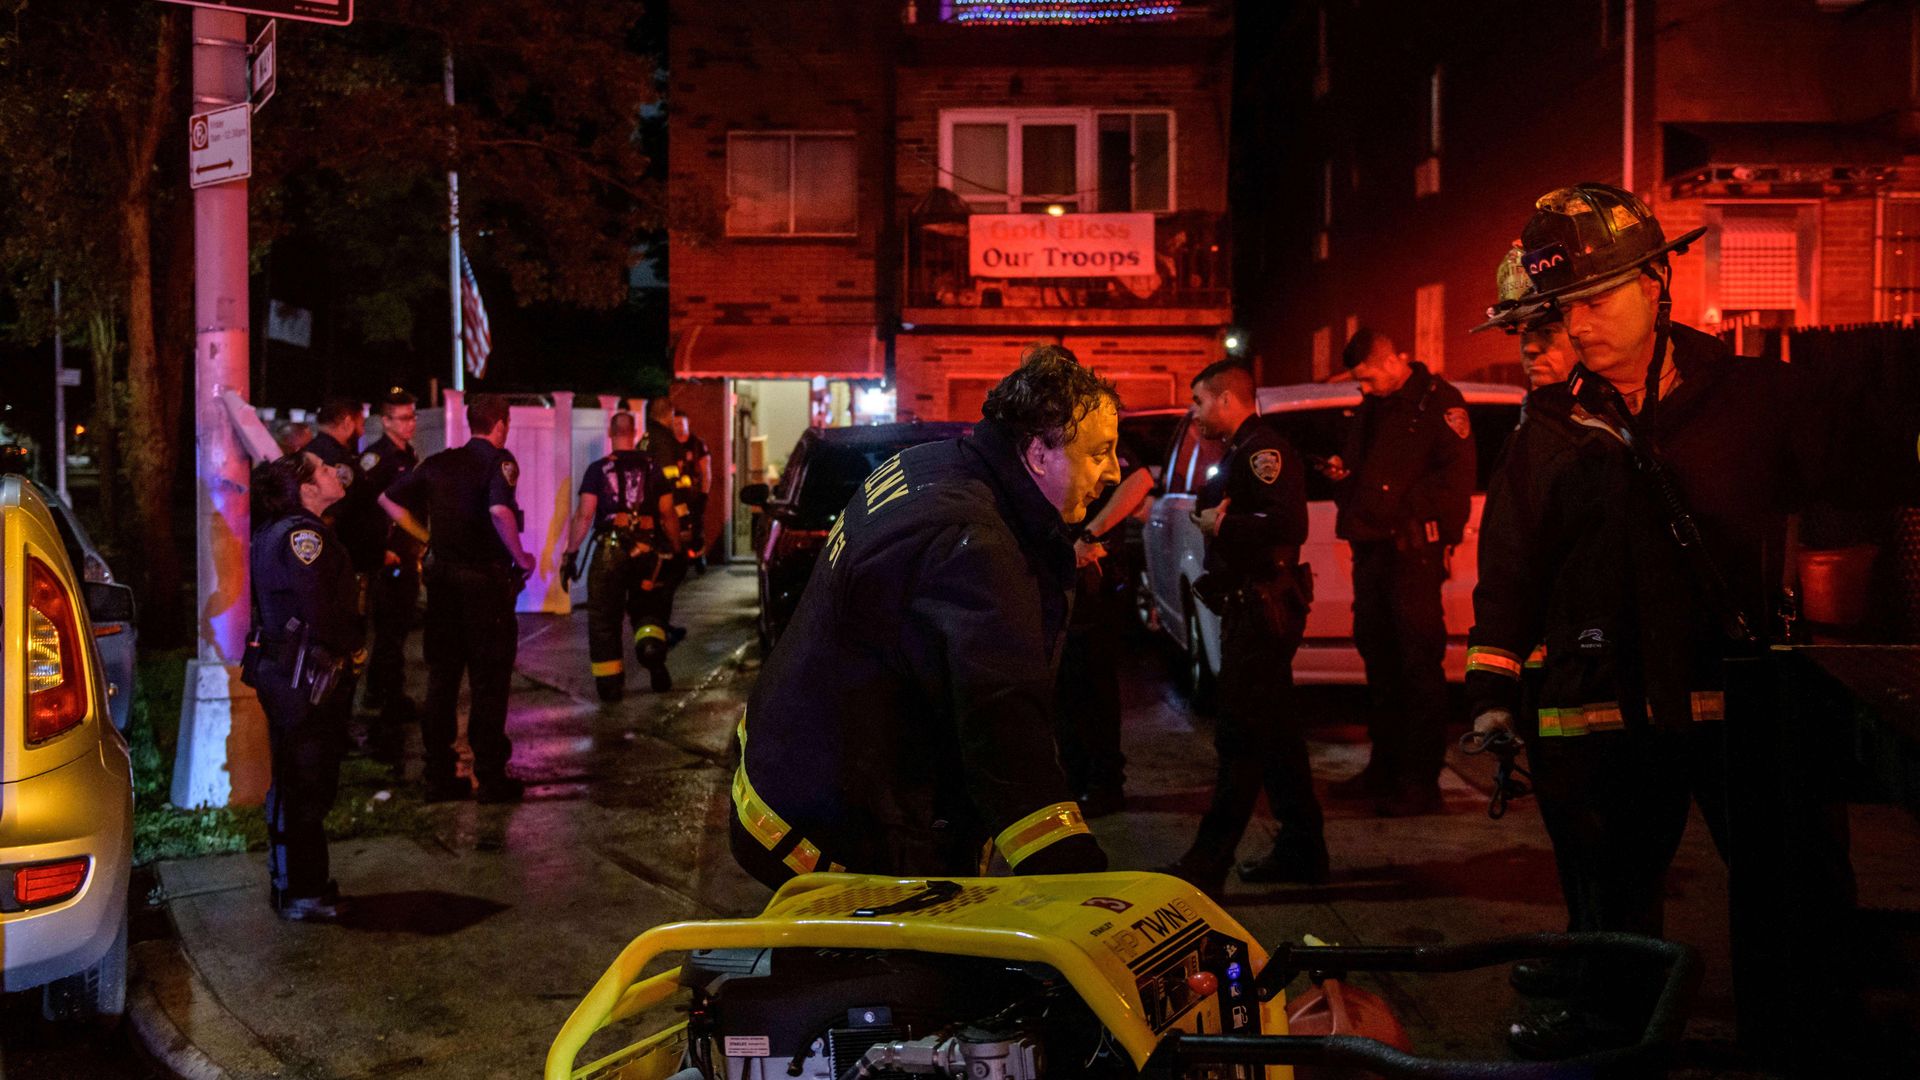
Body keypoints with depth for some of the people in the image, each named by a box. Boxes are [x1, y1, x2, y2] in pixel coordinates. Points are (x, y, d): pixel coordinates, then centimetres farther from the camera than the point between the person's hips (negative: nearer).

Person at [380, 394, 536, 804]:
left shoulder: (439, 462, 8)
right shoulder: (499, 461, -10)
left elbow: (390, 500, 12)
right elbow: (500, 510, -28)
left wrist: (429, 538, 15)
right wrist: (520, 557, -15)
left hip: (442, 576, 6)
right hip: (486, 579, -5)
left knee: (441, 678, 12)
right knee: (489, 682, 3)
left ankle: (439, 776, 16)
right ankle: (491, 778, 6)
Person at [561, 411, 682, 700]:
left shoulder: (598, 469, -1)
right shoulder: (651, 468, 6)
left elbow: (584, 515, -7)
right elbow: (668, 515, 7)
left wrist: (570, 553, -1)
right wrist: (676, 548, 18)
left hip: (609, 549, -2)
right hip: (647, 551, 2)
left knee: (604, 619, 8)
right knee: (648, 608, 15)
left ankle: (609, 683, 10)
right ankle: (652, 646, -16)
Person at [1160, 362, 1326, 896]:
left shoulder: (1263, 450, -14)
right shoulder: (1242, 452, 19)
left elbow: (1286, 524, -27)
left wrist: (1221, 523, -17)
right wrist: (1213, 519, 8)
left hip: (1263, 609, -11)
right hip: (1253, 610, 11)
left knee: (1242, 736, -8)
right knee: (1275, 735, 14)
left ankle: (1207, 863, -5)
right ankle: (1301, 852, 22)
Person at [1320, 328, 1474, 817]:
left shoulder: (1438, 402, -7)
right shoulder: (1372, 407, 19)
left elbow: (1456, 477, -14)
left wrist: (1404, 510, -18)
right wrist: (1341, 471, 7)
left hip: (1413, 551, -8)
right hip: (1370, 548, 9)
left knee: (1419, 664, -5)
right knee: (1378, 658, 13)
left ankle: (1421, 781, 0)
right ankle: (1385, 767, 24)